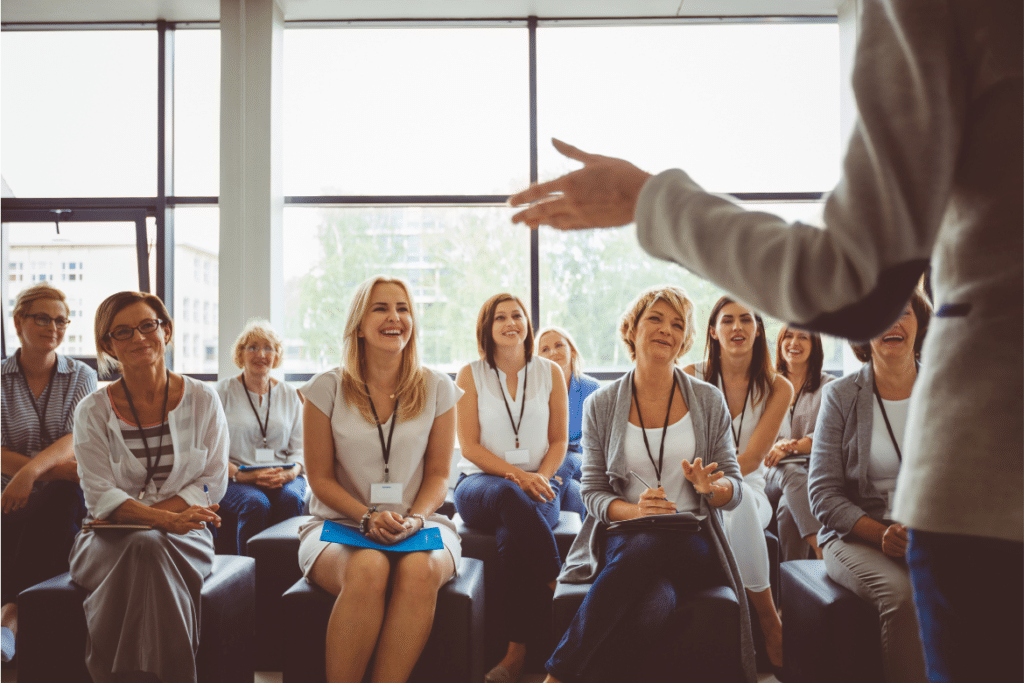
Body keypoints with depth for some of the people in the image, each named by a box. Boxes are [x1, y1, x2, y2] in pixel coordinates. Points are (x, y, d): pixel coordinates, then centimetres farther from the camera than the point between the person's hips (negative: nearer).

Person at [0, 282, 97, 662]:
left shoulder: (81, 376, 8)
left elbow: (76, 441, -8)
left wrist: (33, 470, -28)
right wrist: (55, 469, -20)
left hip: (65, 497, 1)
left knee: (63, 499, -33)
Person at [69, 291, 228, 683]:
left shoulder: (202, 401, 3)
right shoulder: (92, 411, 2)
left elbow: (213, 482, 1)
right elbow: (100, 494, -6)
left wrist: (146, 516, -14)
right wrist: (166, 519, -24)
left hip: (184, 535, 0)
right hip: (110, 538, 0)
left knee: (153, 549, -34)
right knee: (143, 549, -34)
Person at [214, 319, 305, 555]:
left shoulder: (290, 395, 16)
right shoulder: (223, 392, 7)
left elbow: (299, 447, 12)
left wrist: (291, 472, -11)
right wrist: (239, 474, -18)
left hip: (283, 477, 2)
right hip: (234, 479, -2)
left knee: (291, 499, -32)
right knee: (256, 503, -34)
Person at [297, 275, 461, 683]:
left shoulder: (437, 389, 6)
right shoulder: (327, 388, 2)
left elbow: (438, 474, 7)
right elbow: (321, 477, 2)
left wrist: (414, 519, -13)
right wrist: (367, 518, -14)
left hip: (420, 524, 1)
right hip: (339, 523, -1)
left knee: (419, 570, -34)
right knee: (368, 570, -35)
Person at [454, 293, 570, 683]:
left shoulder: (550, 373, 10)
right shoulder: (470, 375, 5)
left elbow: (559, 440, 10)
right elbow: (469, 446, -1)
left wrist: (541, 477, -11)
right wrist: (516, 475, -16)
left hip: (537, 485, 1)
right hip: (481, 483, -1)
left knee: (512, 534, -34)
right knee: (510, 498, -39)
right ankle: (559, 584, -31)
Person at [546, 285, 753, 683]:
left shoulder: (708, 402, 8)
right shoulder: (601, 406, 5)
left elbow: (734, 491, 9)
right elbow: (593, 493, 5)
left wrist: (710, 487, -16)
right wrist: (634, 510, -17)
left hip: (692, 541, 1)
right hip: (622, 541, 0)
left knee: (646, 551, -37)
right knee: (653, 609, -37)